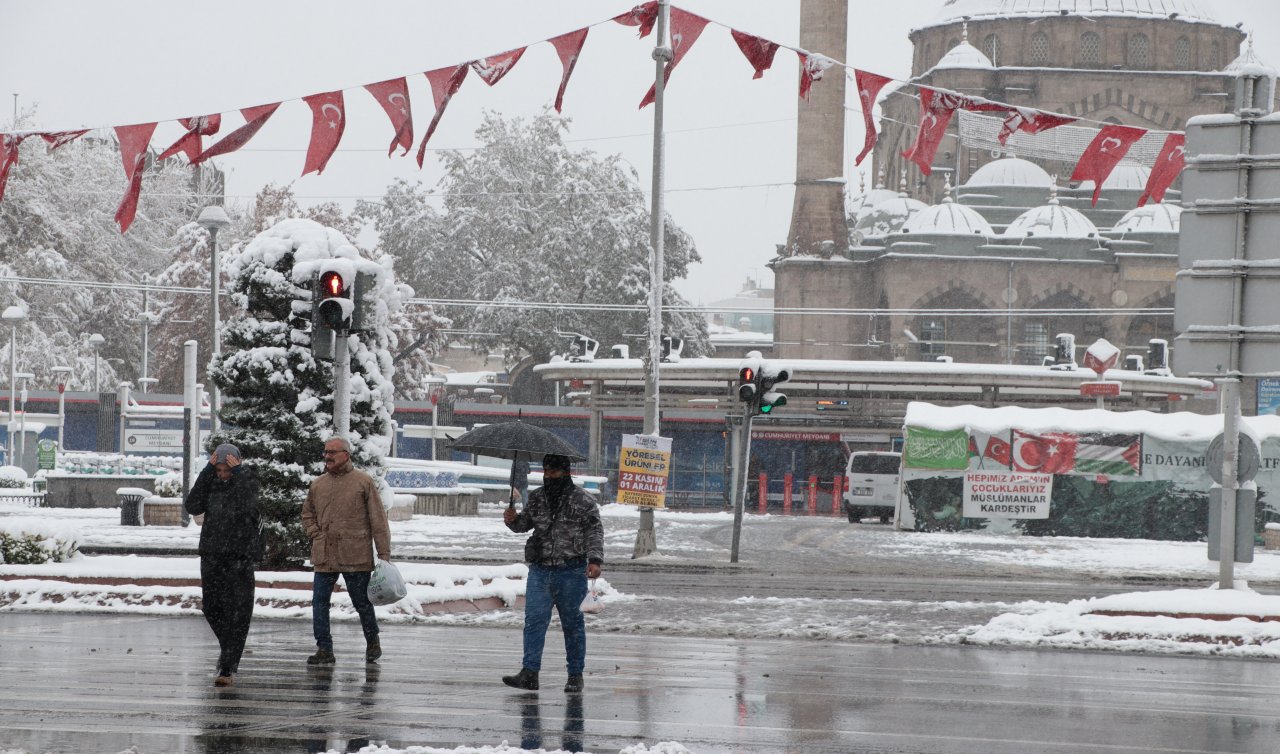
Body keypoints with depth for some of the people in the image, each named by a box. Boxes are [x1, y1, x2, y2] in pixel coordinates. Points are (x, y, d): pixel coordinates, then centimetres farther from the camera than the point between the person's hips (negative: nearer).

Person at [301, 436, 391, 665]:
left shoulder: (363, 482, -2)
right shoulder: (318, 484, 11)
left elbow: (378, 520, -2)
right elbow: (307, 513, 25)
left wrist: (384, 554, -7)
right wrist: (315, 534, 5)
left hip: (356, 558, -4)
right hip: (324, 557, 4)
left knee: (362, 603, 6)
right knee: (319, 602, -2)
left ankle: (373, 644, 24)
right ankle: (324, 650, 3)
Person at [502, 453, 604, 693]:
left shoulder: (583, 500, -3)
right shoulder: (536, 498, 11)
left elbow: (595, 532, -4)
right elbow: (525, 523, 23)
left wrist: (595, 559, -16)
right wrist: (513, 520, 1)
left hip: (571, 572, -4)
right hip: (540, 570, 4)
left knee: (573, 623, 5)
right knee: (534, 619, -6)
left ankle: (575, 675, 13)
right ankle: (529, 673, -9)